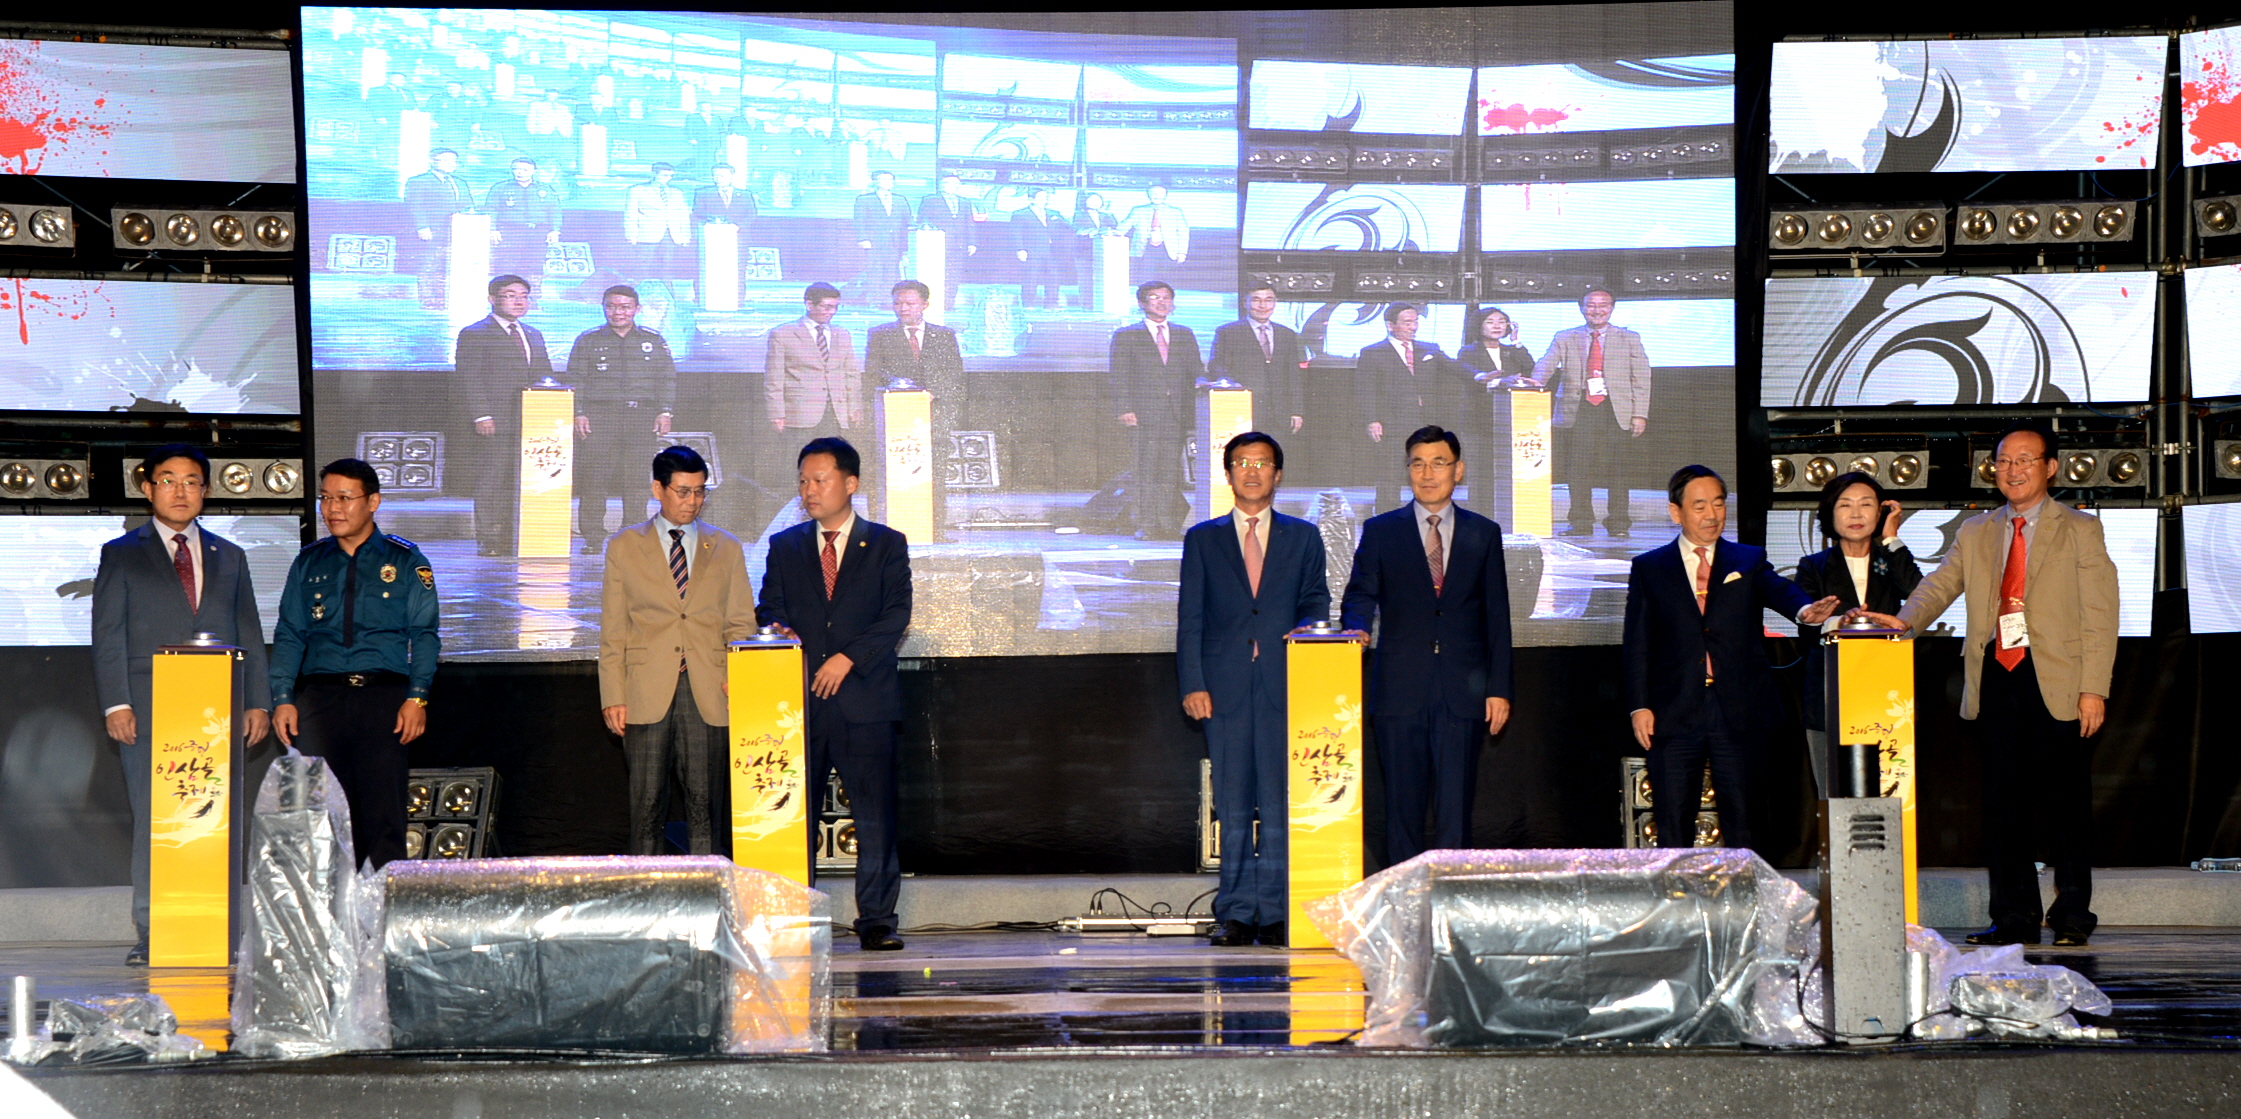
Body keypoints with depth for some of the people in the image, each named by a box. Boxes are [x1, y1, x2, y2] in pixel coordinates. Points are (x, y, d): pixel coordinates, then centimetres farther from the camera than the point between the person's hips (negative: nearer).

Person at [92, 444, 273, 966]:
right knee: (153, 824, -5)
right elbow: (107, 635, 4)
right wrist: (115, 703, -7)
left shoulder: (229, 557, 19)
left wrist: (257, 702, 7)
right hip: (148, 713, -2)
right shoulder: (121, 554, 10)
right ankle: (152, 934, 0)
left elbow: (249, 633, 17)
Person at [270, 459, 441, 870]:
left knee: (384, 812, -8)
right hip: (320, 695, 2)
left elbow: (423, 634, 3)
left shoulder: (405, 562, 8)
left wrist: (416, 697, -9)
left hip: (384, 696, -2)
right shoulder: (308, 563, 16)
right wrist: (282, 698, 0)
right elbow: (289, 635, 13)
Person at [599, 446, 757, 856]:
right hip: (647, 696, -1)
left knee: (706, 805, 0)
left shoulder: (726, 548, 13)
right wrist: (612, 696, -1)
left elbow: (741, 623, 11)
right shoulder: (624, 547, 10)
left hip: (710, 696, 1)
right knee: (646, 804, 0)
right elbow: (613, 631, 8)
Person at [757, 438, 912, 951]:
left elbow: (897, 614, -1)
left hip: (865, 700, -2)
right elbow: (768, 609, 12)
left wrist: (848, 657, -12)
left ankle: (876, 920, 3)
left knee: (875, 816, -3)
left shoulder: (886, 544, 8)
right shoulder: (784, 547, 17)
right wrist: (778, 630, -11)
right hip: (799, 701, 2)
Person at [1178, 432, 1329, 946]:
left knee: (1280, 803, -3)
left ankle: (1275, 915, 2)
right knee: (1233, 806, 1)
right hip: (1225, 685, 0)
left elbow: (1316, 603, 12)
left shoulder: (1303, 537, 14)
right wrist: (1193, 684, -2)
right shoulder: (1202, 539, 13)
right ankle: (1236, 915, 5)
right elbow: (1190, 618, 8)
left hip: (1283, 684, 0)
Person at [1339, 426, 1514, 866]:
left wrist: (1498, 688, 4)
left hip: (1462, 693, 0)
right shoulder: (1380, 531, 10)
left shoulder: (1483, 534, 12)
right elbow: (1359, 596, 5)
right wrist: (1357, 631, -19)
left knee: (1455, 809, -4)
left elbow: (1497, 617, 10)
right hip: (1400, 692, 0)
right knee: (1403, 808, 1)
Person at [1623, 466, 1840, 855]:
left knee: (1741, 822, 3)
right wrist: (1639, 706, -6)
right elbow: (1636, 644, 5)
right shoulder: (1649, 568, 9)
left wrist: (1804, 609, -34)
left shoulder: (1749, 561, 11)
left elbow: (1777, 589, -10)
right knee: (1673, 823, 1)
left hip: (1739, 715, 1)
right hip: (1675, 716, 0)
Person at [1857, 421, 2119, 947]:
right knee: (2002, 805, 4)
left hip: (2058, 684, -3)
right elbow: (1941, 584, 7)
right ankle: (2014, 918, 10)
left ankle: (2072, 917, 8)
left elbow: (2099, 615, 0)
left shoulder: (2080, 530, 6)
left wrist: (2094, 689, -9)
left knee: (2067, 803, -1)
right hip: (1997, 682, 3)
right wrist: (1906, 619, -15)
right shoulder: (1975, 533, 17)